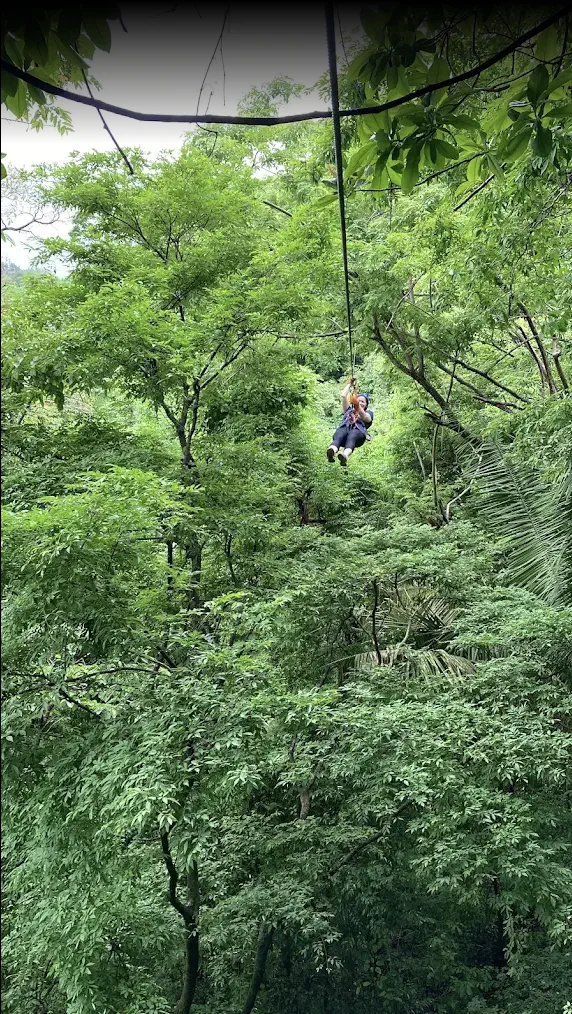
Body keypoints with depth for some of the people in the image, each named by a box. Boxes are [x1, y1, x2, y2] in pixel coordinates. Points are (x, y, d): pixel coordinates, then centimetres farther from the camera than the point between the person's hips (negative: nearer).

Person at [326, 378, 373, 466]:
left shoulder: (368, 413, 32)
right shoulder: (349, 410, 41)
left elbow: (364, 417, 6)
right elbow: (343, 396, 30)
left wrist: (358, 407, -10)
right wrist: (349, 384, 37)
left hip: (358, 431, -2)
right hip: (344, 428, 2)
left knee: (352, 435, -40)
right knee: (340, 434, -37)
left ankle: (345, 456, -71)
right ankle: (332, 451, -70)